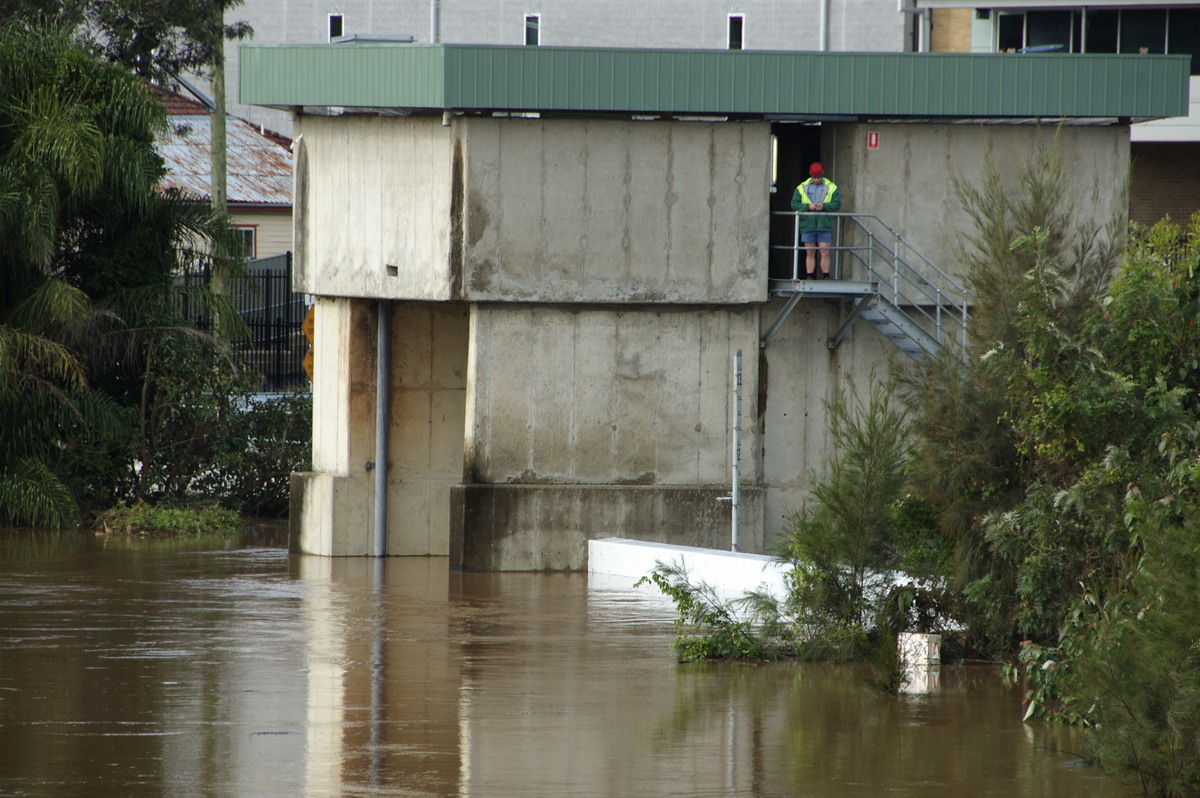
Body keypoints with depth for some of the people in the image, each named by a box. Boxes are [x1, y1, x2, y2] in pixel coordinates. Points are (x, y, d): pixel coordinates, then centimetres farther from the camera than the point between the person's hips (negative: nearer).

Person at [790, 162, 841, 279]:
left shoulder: (831, 187, 7)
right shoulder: (802, 188, 8)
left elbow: (837, 204, 1)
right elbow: (794, 204, 1)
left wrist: (824, 206, -15)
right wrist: (808, 207, -14)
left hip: (824, 225, -1)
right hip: (807, 225, 1)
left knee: (825, 252, -3)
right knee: (810, 253, 4)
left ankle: (826, 277, 1)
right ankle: (810, 277, 7)